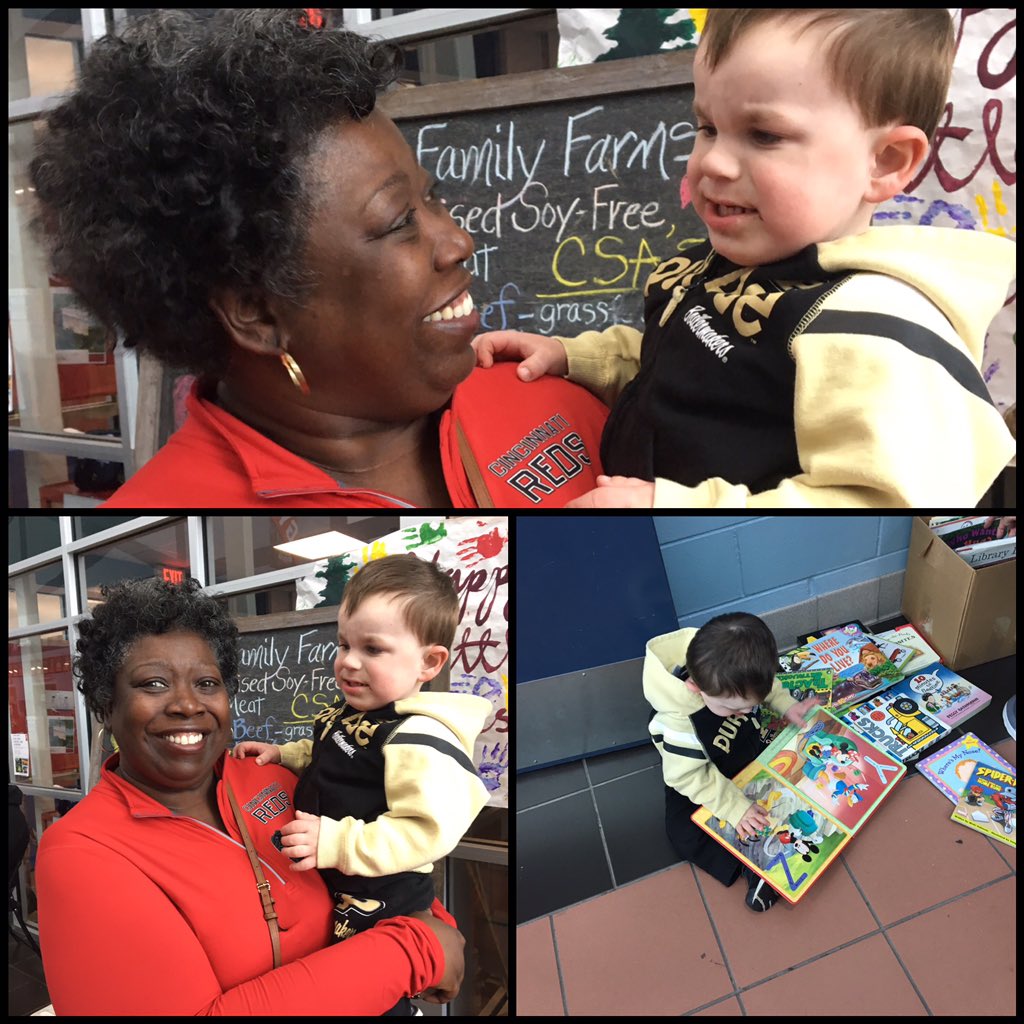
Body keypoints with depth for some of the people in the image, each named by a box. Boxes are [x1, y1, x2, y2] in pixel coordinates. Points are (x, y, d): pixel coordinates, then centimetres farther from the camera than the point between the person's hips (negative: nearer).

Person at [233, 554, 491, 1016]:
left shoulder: (419, 739, -28)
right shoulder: (349, 714, 1)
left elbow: (428, 831, -35)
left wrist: (334, 843, -36)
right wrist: (282, 754, 6)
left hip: (379, 910, -9)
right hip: (326, 897, 9)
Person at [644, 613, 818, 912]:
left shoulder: (736, 679, -26)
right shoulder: (678, 722, -42)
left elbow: (769, 688, -1)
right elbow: (690, 776, -31)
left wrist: (787, 706, -14)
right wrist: (735, 806, -34)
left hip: (752, 750, 5)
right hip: (706, 783, -5)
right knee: (685, 834, -20)